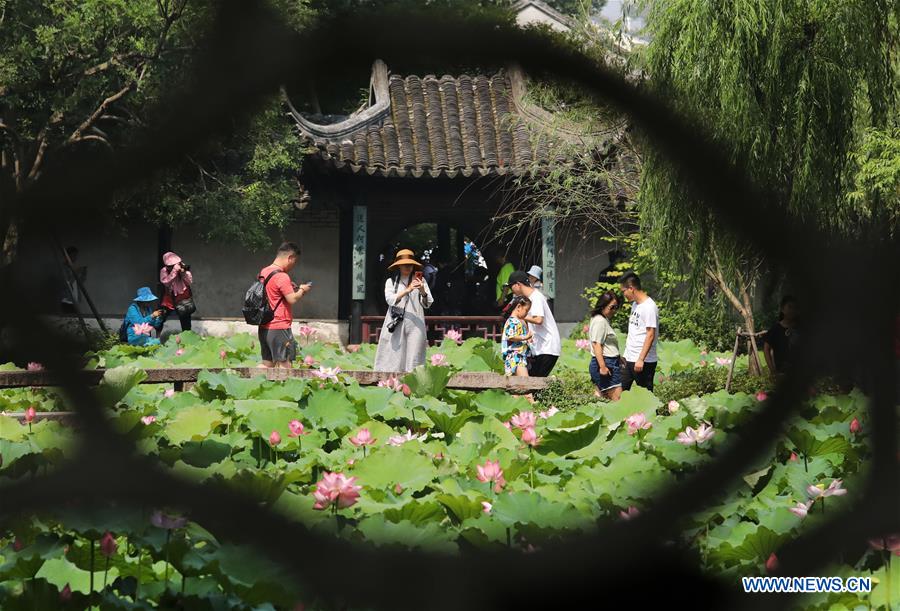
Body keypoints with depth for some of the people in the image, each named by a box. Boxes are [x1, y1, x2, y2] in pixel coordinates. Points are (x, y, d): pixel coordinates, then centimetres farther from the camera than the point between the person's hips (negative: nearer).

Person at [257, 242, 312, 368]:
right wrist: (302, 290, -1)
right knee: (285, 365, -2)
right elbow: (292, 299, -18)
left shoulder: (263, 272, 11)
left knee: (267, 364, 13)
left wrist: (289, 288, 16)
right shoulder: (282, 277, -17)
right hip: (279, 328, -9)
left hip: (264, 327, 9)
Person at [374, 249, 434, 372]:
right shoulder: (391, 282, 10)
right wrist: (407, 290, -19)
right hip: (396, 324, 0)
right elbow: (390, 299, -7)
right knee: (394, 356, -6)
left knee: (414, 359, -5)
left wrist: (422, 291, -13)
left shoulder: (420, 281, 11)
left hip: (415, 325, 1)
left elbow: (427, 304, 7)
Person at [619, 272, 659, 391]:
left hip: (644, 362, -9)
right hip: (629, 359, 9)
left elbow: (650, 335, -20)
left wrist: (641, 359, -23)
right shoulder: (635, 304, 13)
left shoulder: (649, 307, -16)